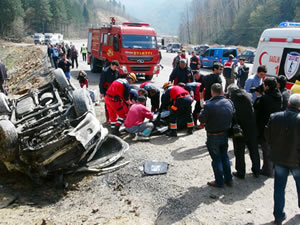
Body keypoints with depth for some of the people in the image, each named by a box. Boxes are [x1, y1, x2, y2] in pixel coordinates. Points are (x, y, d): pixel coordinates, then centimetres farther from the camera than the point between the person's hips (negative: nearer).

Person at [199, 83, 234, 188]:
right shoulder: (229, 103, -5)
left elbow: (201, 119, -14)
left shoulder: (209, 105, -25)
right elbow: (232, 117, 6)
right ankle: (228, 179, 30)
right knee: (224, 156, 21)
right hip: (225, 134, 6)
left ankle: (219, 182, 20)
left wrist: (203, 110, 2)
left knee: (216, 159, 9)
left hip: (213, 137, -5)